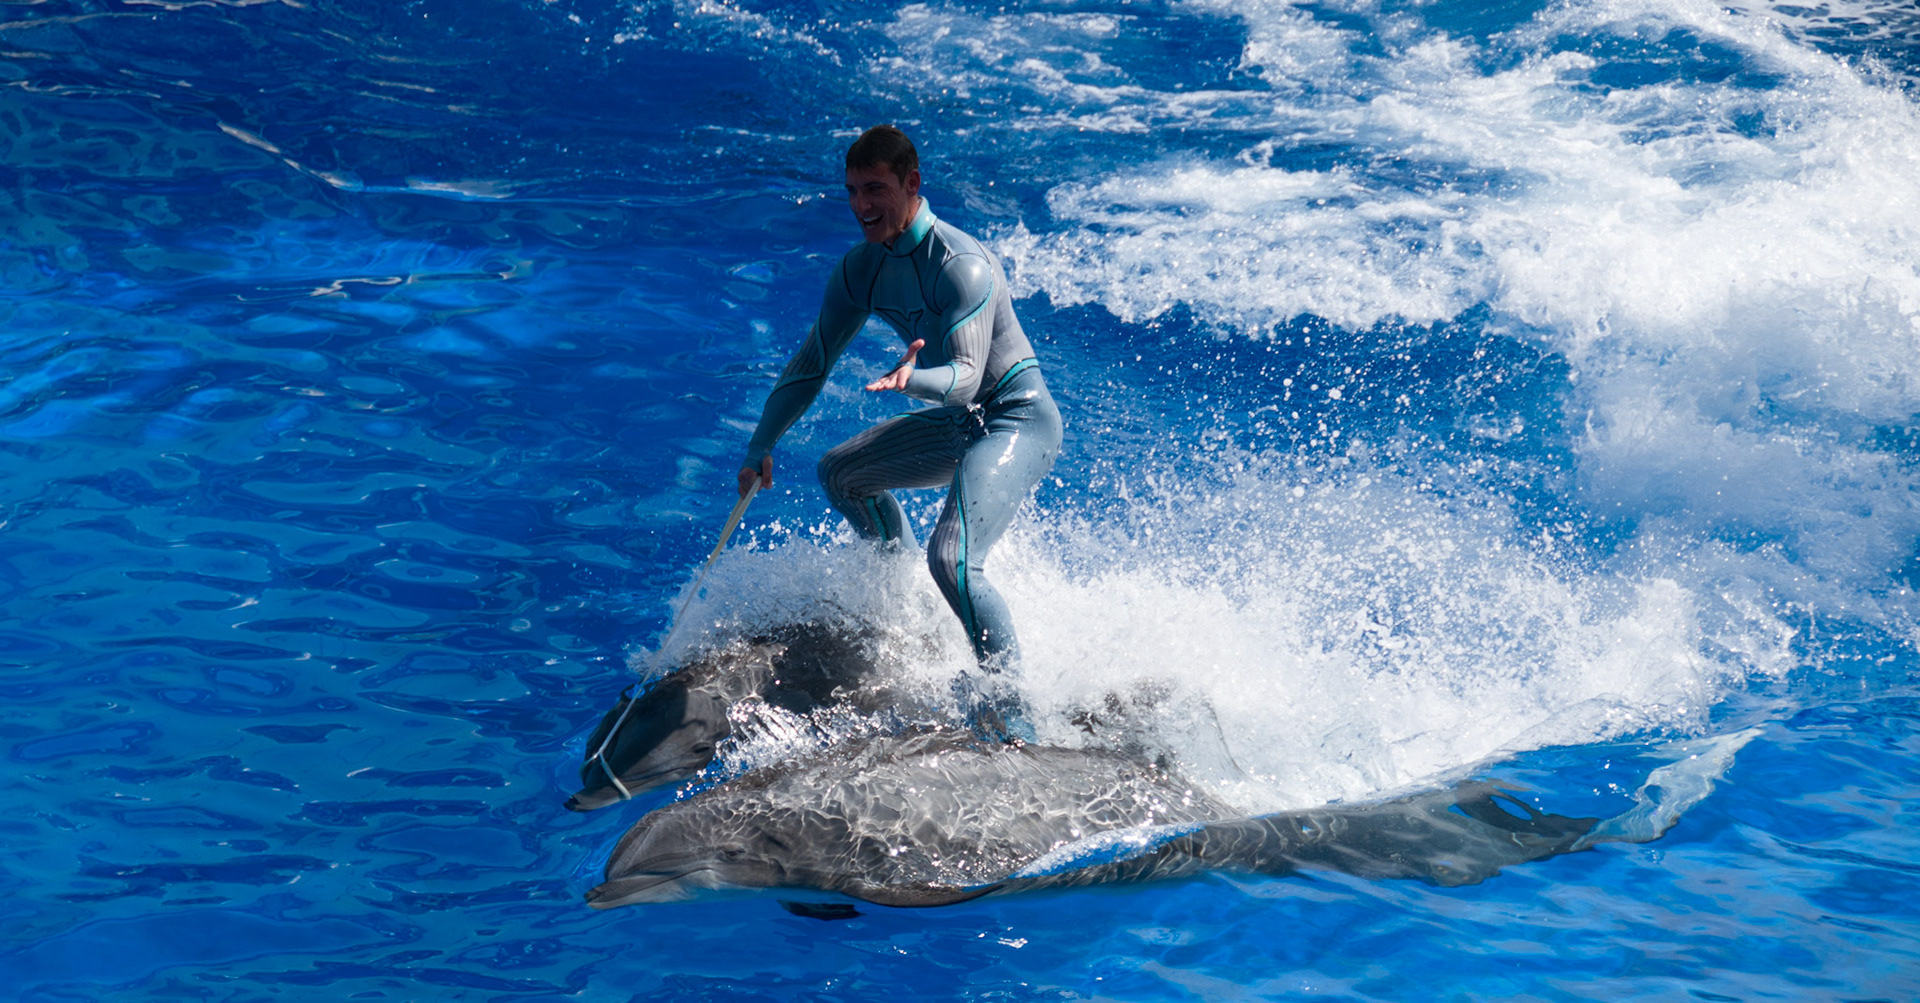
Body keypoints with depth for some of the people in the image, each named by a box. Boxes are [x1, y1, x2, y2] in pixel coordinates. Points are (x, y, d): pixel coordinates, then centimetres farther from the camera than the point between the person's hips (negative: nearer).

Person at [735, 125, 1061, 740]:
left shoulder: (960, 264, -25)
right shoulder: (861, 270, 1)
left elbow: (966, 377, -32)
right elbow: (812, 363, 9)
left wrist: (912, 378, -53)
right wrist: (761, 445, 6)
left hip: (1020, 420, -10)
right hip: (960, 421, 10)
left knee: (951, 559, -27)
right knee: (842, 472, 18)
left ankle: (1012, 714, -17)